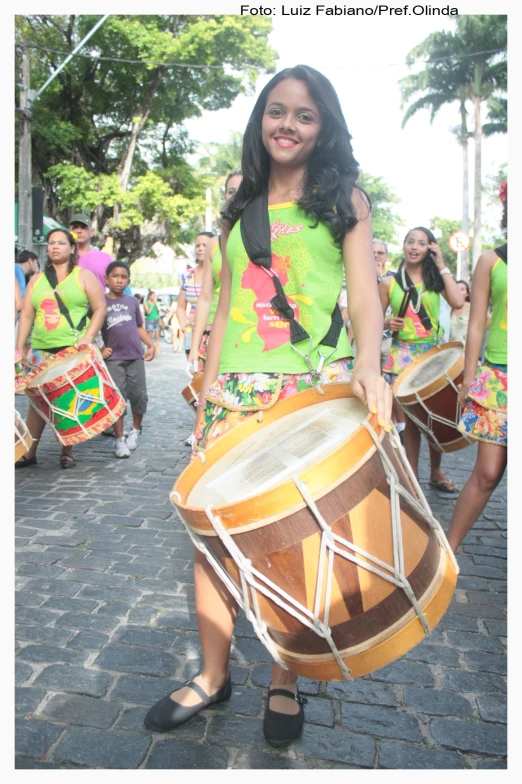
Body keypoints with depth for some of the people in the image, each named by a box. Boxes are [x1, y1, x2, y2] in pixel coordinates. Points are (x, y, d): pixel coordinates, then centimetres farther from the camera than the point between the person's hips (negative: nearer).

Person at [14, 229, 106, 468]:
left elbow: (100, 309, -2)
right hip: (41, 351, 4)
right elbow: (26, 315, 14)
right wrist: (20, 347, 6)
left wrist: (87, 337, -14)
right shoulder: (37, 280, 16)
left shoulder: (84, 276, 5)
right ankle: (30, 452, 11)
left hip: (74, 351, -3)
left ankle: (67, 452, 11)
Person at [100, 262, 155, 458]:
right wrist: (99, 349, -4)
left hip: (135, 356, 3)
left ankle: (136, 430, 28)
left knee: (139, 396, 6)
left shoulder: (132, 301, 11)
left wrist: (151, 345, 8)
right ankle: (119, 440, 5)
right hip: (114, 358, -3)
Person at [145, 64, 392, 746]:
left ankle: (285, 681, 21)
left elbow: (365, 293, -4)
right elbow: (227, 307, 17)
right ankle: (213, 673, 19)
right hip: (238, 390, 3)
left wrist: (368, 362, -25)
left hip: (313, 389, -3)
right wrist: (208, 391, 10)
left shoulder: (343, 199, 9)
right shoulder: (241, 210, 19)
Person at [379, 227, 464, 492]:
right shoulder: (389, 283, 2)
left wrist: (442, 266, -7)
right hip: (404, 355, -1)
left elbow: (458, 302, -13)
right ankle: (412, 475, 13)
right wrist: (388, 323, -16)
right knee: (411, 417, 1)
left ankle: (435, 471, 23)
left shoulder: (435, 278, 6)